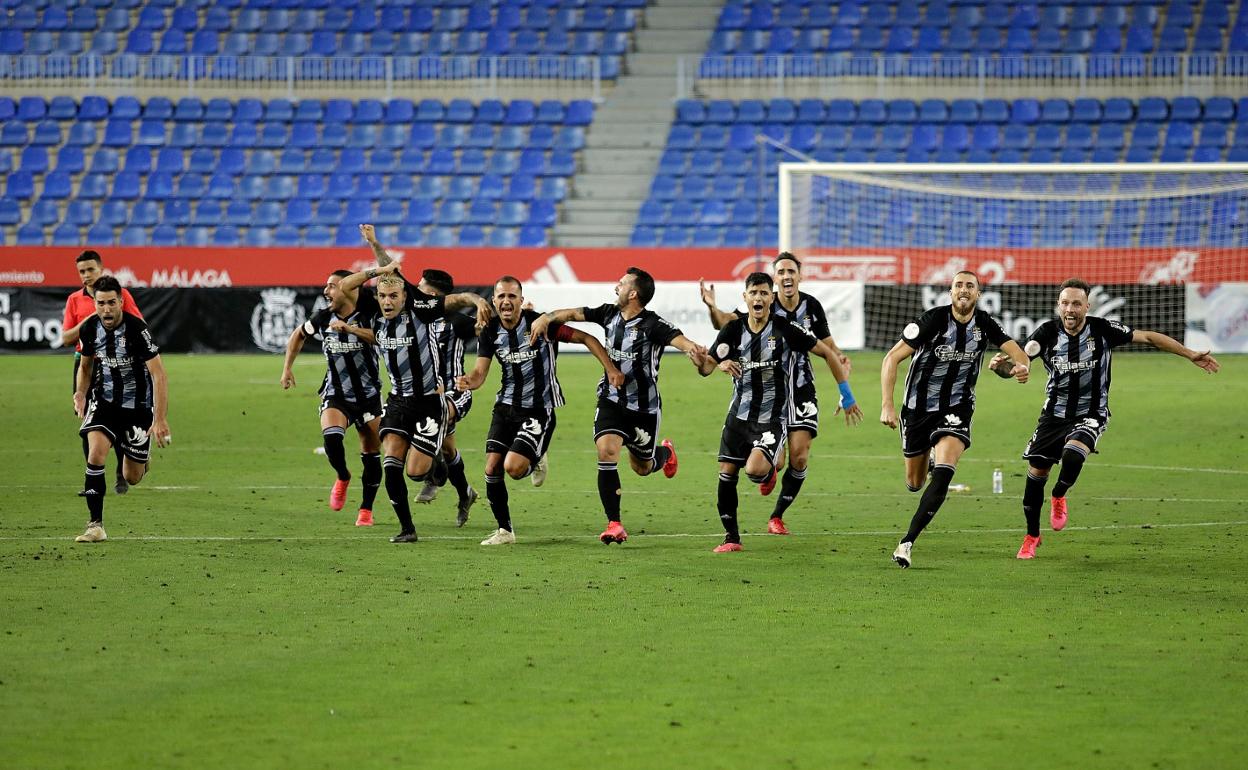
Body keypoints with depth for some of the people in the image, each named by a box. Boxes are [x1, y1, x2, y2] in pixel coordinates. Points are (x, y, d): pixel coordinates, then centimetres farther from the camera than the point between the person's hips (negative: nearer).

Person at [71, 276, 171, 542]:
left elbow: (158, 375, -25)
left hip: (137, 405, -3)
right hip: (104, 400, 3)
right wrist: (81, 393, -1)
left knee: (132, 478, 6)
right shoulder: (89, 329, -8)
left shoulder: (137, 330, -24)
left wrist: (160, 420, -31)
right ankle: (95, 525, -19)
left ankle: (142, 458, 46)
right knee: (96, 453, -25)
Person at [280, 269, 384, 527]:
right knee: (331, 438, -25)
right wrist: (287, 368, 15)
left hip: (369, 397, -1)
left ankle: (366, 509, 24)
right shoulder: (323, 319, -2)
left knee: (371, 455, 5)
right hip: (335, 396, 1)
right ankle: (342, 478, 5)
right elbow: (298, 335, 17)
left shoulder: (368, 316, -14)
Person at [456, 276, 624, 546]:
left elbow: (585, 338, -11)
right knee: (492, 468, -5)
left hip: (539, 409, -5)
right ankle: (504, 530, 12)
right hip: (506, 406, 5)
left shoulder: (540, 323, -16)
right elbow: (480, 372, -4)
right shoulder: (490, 332, -2)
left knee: (513, 467, -19)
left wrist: (611, 369, -20)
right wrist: (468, 381, -29)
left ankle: (536, 461, 20)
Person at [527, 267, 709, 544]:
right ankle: (614, 525, -17)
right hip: (612, 400, 3)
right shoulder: (609, 314, -2)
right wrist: (546, 317, -11)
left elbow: (677, 338, -36)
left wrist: (692, 347, -59)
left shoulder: (653, 325, -20)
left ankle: (665, 453, 54)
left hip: (645, 408, -3)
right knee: (606, 450, -21)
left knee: (642, 467, 14)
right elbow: (573, 313, 6)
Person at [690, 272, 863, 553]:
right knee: (726, 474, 1)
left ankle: (769, 470, 13)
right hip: (739, 414, 4)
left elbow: (827, 353, -6)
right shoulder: (733, 329, -3)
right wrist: (702, 363, -29)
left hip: (773, 418, -4)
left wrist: (847, 397, -5)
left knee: (755, 469, -25)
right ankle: (731, 537, 17)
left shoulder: (785, 329, -14)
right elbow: (709, 366, -2)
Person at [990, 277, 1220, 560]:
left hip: (1090, 416, -2)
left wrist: (1190, 355, -6)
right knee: (1036, 472, 1)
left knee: (1073, 454, -31)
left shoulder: (1103, 329, -13)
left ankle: (1059, 497, 3)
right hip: (1055, 414, 2)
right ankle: (1032, 536, 25)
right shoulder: (1048, 332, -12)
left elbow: (1148, 337, -5)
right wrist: (1001, 365, -49)